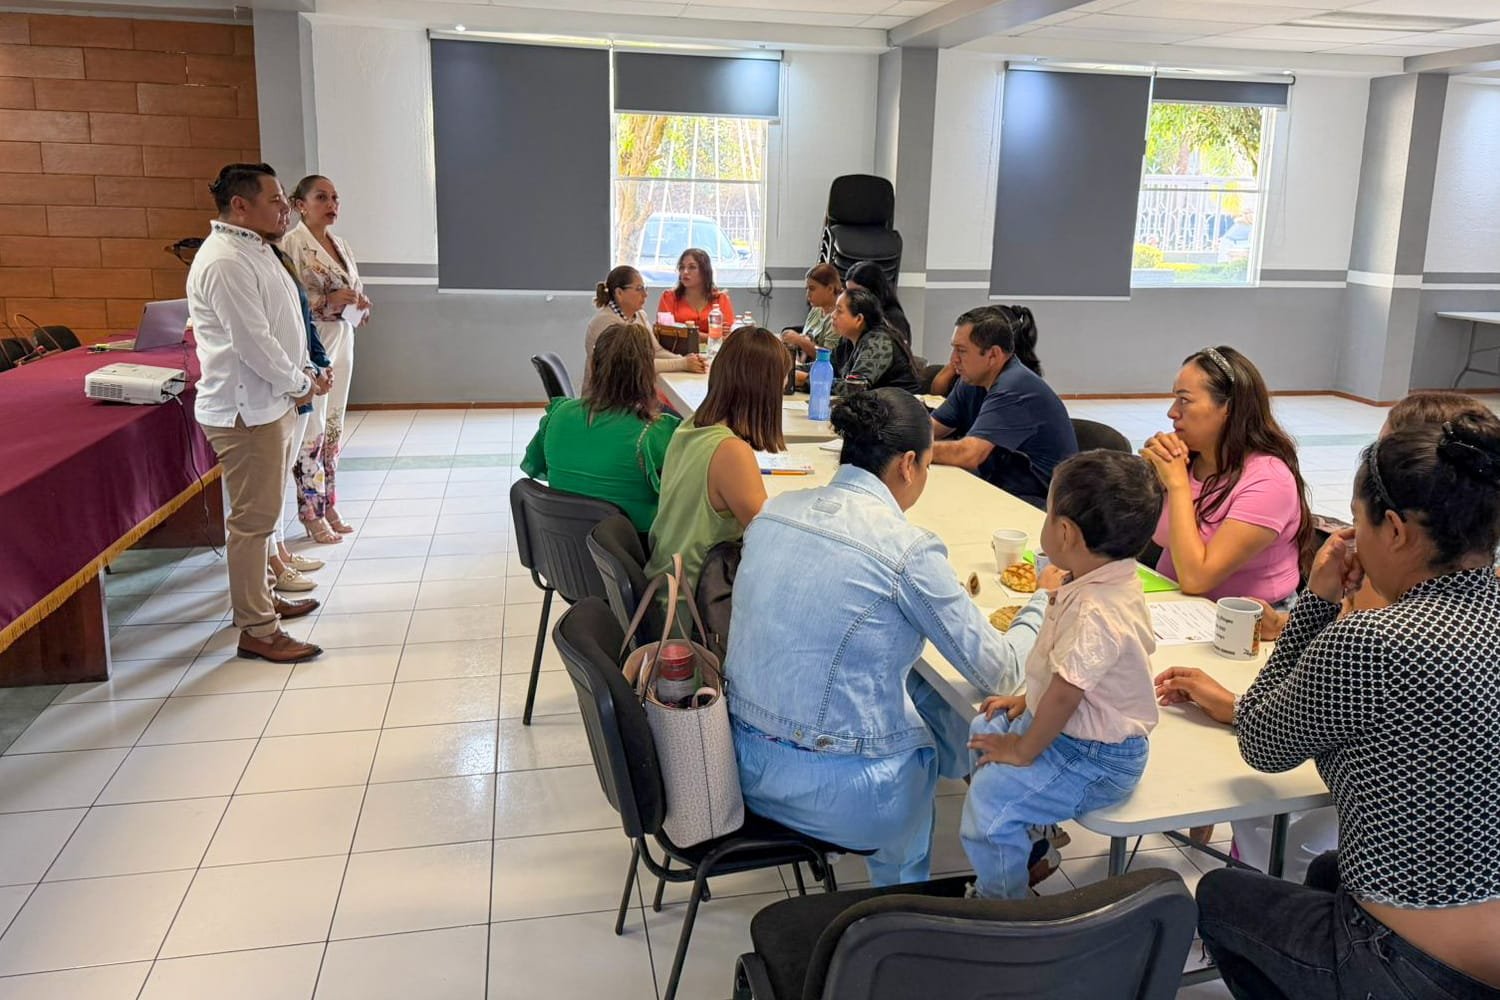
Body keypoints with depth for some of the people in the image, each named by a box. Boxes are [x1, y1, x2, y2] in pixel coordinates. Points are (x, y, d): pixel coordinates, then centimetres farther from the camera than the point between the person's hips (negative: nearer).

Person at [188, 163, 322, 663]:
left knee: (262, 510, 19)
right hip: (245, 410, -10)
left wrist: (305, 371, 9)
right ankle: (256, 630, 3)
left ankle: (260, 598, 33)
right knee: (253, 518, -4)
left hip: (270, 402, 10)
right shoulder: (224, 261, -19)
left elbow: (283, 322, 20)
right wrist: (298, 384, -10)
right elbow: (253, 342, -23)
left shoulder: (253, 249, 14)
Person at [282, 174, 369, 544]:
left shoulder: (340, 245, 12)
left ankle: (329, 506, 23)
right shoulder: (291, 244, -11)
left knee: (334, 429, 13)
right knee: (312, 433, -1)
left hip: (341, 343, 8)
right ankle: (311, 514, 8)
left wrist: (361, 303, -4)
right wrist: (328, 302, -25)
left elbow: (357, 292, 18)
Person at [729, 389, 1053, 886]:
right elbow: (1000, 672, -8)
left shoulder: (775, 510, 0)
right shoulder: (908, 550, -17)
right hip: (834, 789, -6)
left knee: (921, 686, 22)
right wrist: (1042, 604, 11)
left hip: (745, 760, 6)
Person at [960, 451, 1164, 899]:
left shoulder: (1095, 611, -34)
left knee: (990, 797, -19)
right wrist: (1028, 700, 13)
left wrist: (1024, 750, -19)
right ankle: (1029, 842, 35)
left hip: (1097, 760, -11)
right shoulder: (1113, 582, 0)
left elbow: (1065, 692, -32)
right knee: (985, 728, 21)